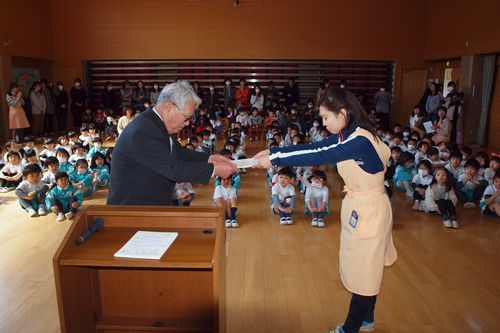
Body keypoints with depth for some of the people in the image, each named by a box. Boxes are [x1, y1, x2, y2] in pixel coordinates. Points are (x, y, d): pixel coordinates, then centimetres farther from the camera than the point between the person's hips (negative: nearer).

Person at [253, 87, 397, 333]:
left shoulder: (360, 140, -26)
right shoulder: (346, 136, 3)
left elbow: (317, 157, -31)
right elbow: (311, 147, 1)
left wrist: (274, 160, -27)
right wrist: (272, 152, -6)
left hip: (369, 211, -9)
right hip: (358, 208, 9)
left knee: (365, 270, 7)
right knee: (367, 268, 22)